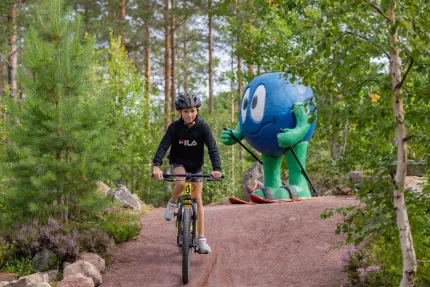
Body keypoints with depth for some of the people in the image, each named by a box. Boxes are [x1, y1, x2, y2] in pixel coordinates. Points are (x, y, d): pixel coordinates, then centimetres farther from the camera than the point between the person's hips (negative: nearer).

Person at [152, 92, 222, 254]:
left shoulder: (203, 127, -19)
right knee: (181, 182, -34)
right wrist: (156, 166, -42)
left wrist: (216, 168, -42)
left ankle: (201, 239, 0)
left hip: (196, 165, 1)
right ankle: (172, 204, -2)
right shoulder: (175, 127, -19)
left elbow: (212, 148, -25)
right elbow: (163, 146, -26)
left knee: (197, 200, -3)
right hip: (178, 162, -1)